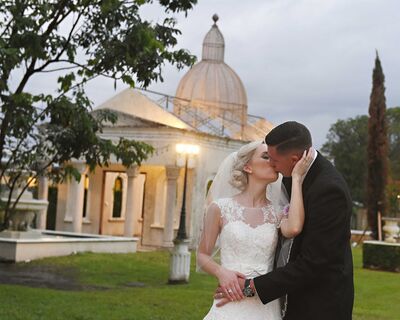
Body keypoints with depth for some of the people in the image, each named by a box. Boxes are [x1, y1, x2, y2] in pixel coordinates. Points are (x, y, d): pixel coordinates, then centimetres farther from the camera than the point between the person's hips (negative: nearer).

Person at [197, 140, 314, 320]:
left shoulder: (277, 212, 4)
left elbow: (293, 229, -19)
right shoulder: (220, 208, -1)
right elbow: (203, 255, 6)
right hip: (231, 305, -2)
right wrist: (221, 272, -16)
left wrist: (296, 177, -11)